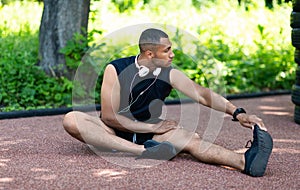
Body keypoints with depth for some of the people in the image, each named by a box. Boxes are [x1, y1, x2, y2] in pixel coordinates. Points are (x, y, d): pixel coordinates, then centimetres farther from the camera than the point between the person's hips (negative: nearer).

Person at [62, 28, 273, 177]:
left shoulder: (169, 74, -4)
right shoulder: (116, 70, -14)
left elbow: (203, 94, -13)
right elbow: (109, 116, -16)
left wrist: (238, 113, -27)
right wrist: (152, 127, -17)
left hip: (149, 133, 2)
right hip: (116, 133, -2)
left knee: (193, 139, -26)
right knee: (71, 120, -31)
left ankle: (245, 161, -52)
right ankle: (142, 150, -44)